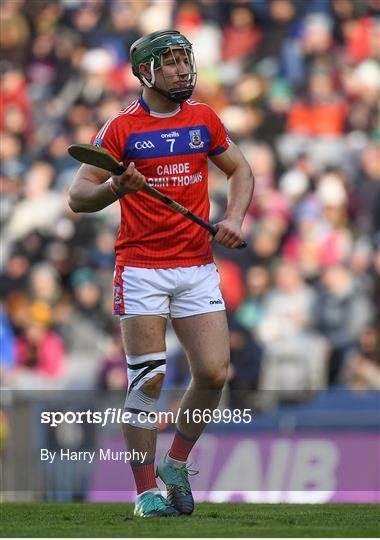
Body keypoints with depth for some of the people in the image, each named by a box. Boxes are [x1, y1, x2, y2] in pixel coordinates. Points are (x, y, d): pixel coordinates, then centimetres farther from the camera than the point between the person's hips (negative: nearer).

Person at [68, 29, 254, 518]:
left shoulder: (204, 120, 8)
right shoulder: (122, 127, -3)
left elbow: (240, 171, 20)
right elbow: (78, 196, -3)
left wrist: (233, 220, 3)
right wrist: (117, 188, -23)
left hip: (197, 267, 4)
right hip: (141, 270, -4)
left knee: (214, 373, -6)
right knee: (148, 380, -7)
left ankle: (176, 463, 17)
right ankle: (146, 491, 1)